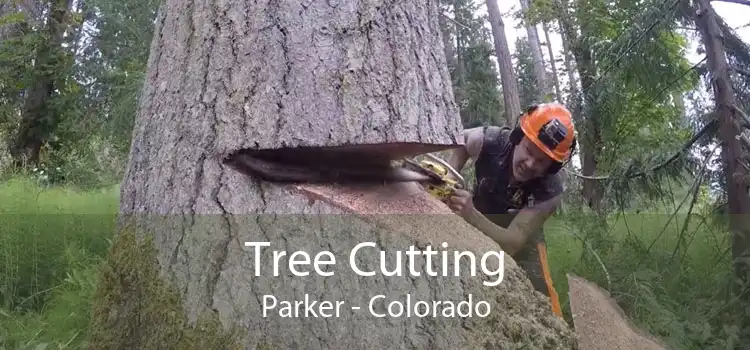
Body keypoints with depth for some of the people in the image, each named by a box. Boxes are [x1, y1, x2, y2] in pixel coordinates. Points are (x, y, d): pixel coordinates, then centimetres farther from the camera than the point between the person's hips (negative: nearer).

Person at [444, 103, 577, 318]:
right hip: (475, 226, 2)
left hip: (523, 231, -2)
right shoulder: (490, 141, -33)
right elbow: (459, 141, -7)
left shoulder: (549, 191, -36)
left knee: (539, 293, -17)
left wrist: (471, 215, -57)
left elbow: (511, 243, -41)